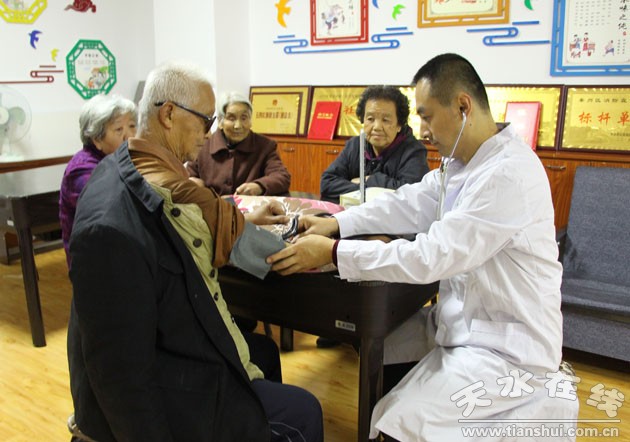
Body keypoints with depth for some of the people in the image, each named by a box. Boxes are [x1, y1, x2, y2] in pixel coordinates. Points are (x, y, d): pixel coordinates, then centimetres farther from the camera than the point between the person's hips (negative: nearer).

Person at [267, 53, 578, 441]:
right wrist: (337, 223, -5)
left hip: (506, 347, -8)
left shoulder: (508, 175, -27)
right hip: (464, 320, 9)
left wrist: (333, 252, -25)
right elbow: (409, 205, 5)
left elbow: (431, 256, -29)